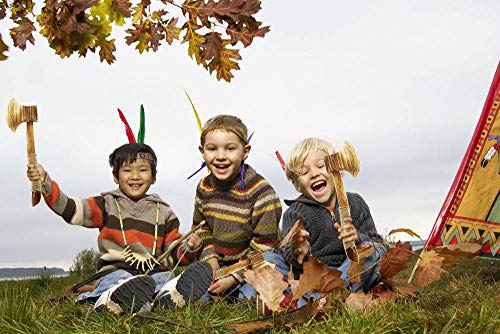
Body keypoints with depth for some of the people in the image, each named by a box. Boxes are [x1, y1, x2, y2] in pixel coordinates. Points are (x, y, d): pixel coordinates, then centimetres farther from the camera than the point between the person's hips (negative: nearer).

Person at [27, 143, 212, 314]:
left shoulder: (163, 213, 17)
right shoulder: (107, 205, 13)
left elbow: (175, 252, 18)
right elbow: (69, 208, 1)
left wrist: (190, 248, -5)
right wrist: (44, 183, -13)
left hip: (153, 273, 2)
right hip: (114, 272, -1)